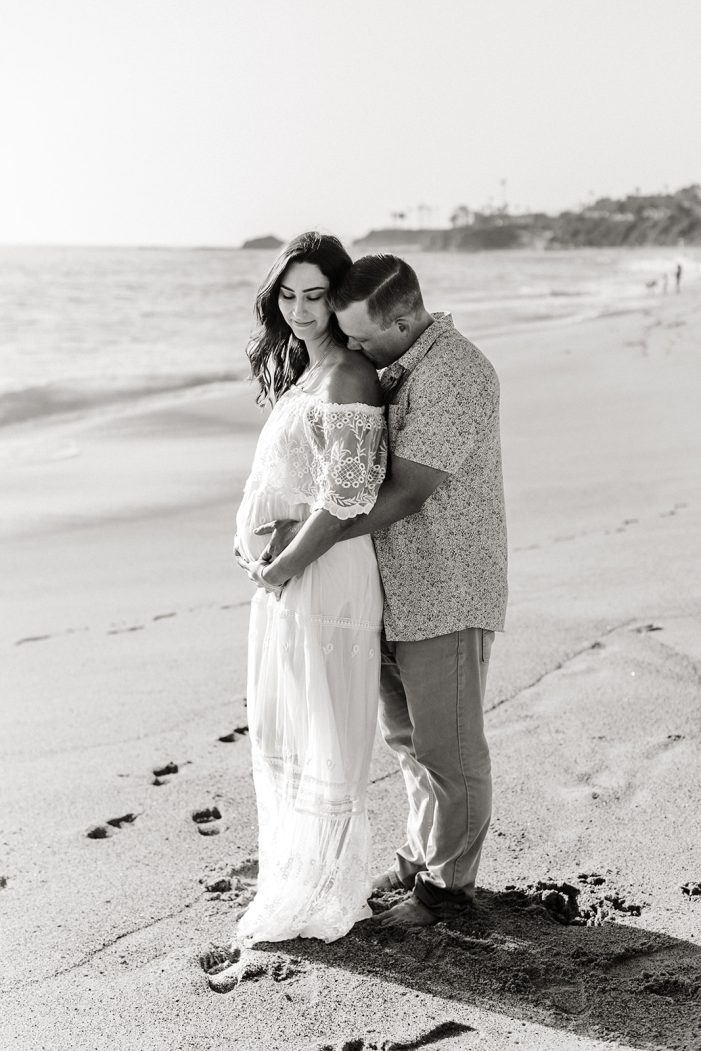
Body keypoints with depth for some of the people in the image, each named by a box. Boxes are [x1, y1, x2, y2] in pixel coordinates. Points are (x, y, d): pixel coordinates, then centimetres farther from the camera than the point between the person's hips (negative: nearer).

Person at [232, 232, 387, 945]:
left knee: (322, 739, 2)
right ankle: (296, 878, 33)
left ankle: (317, 899, 16)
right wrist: (255, 542, 10)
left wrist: (282, 567, -15)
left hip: (326, 574, -10)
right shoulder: (300, 369, 13)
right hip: (286, 573, 10)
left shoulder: (348, 378, -16)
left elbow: (347, 498, -21)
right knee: (279, 732, 18)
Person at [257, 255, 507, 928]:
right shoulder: (393, 367, 8)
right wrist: (278, 523, 2)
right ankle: (423, 854, 37)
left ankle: (449, 882, 21)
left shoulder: (455, 375, -21)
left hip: (446, 593, -9)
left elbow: (406, 495, -25)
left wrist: (308, 537, -23)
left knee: (445, 745, 5)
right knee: (405, 734, 20)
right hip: (397, 588, 9)